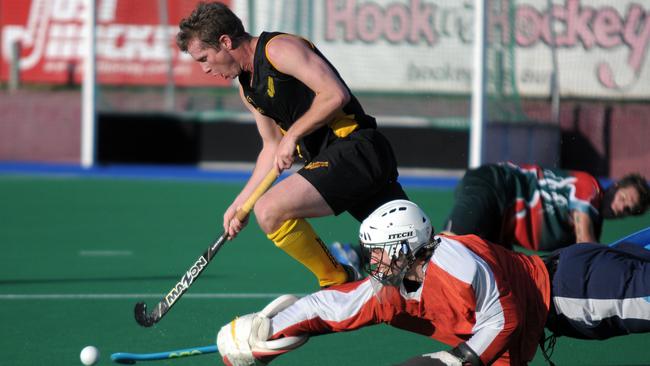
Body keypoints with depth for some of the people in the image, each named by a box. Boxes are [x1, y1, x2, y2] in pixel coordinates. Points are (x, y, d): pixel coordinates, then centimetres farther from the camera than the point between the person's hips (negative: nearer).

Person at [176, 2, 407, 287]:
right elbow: (272, 147, 25)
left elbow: (336, 95, -20)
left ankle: (338, 284, -7)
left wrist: (292, 135, -13)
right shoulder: (248, 87, 18)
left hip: (355, 148, -10)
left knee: (270, 211, -20)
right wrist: (240, 203, 18)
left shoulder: (278, 49, -11)